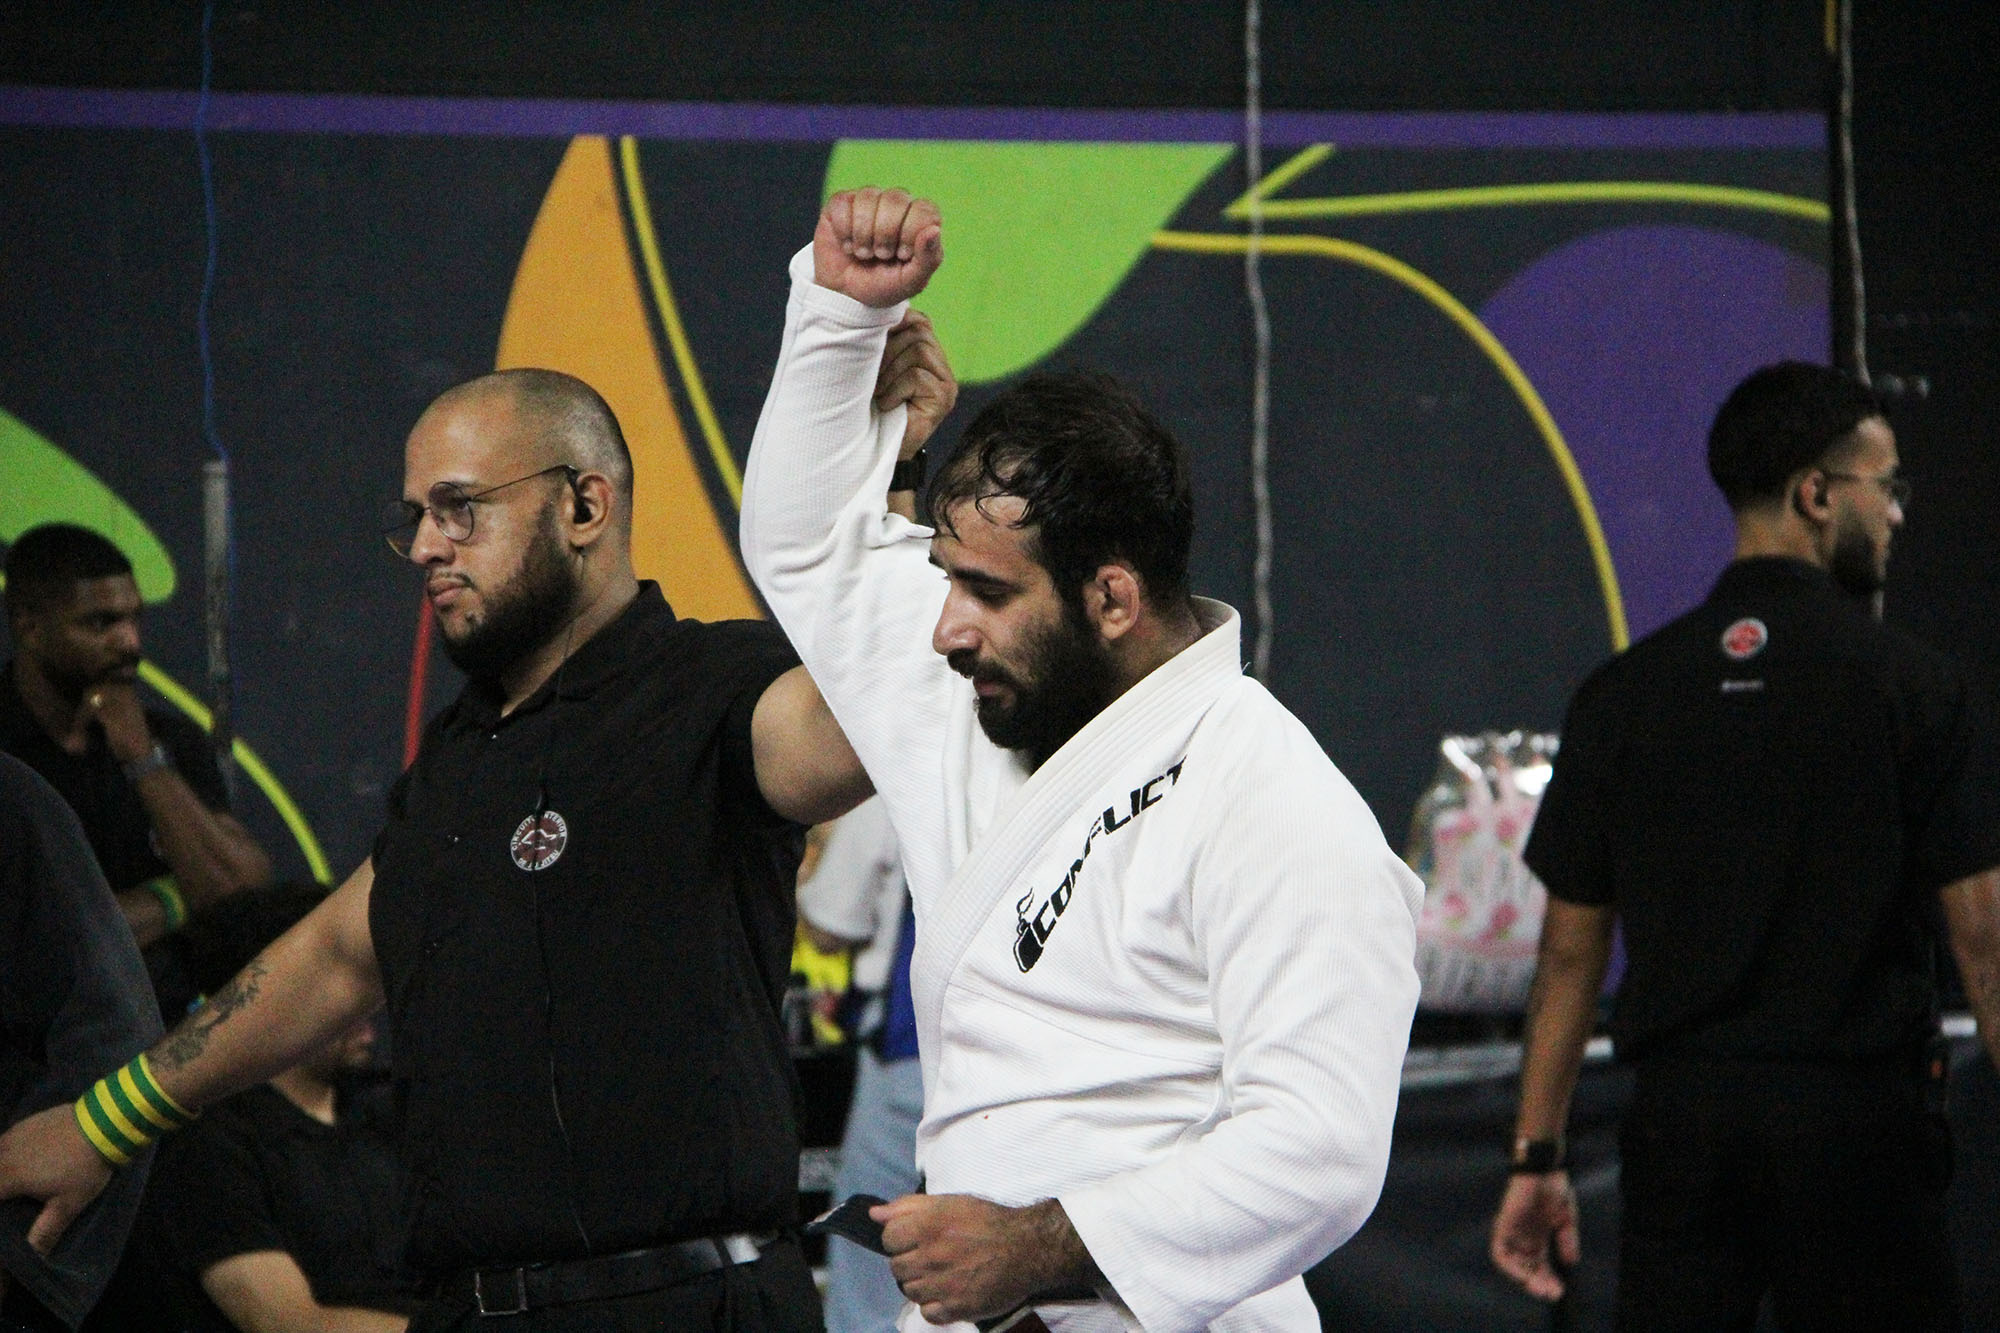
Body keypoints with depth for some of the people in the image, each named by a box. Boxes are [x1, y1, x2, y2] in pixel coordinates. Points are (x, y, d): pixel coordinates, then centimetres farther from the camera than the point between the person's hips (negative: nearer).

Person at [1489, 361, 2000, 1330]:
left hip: (1682, 1108, 3)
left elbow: (1570, 947, 6)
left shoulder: (1623, 694, 5)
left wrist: (1536, 1158, 10)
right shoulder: (1913, 686, -4)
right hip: (1858, 1106, -3)